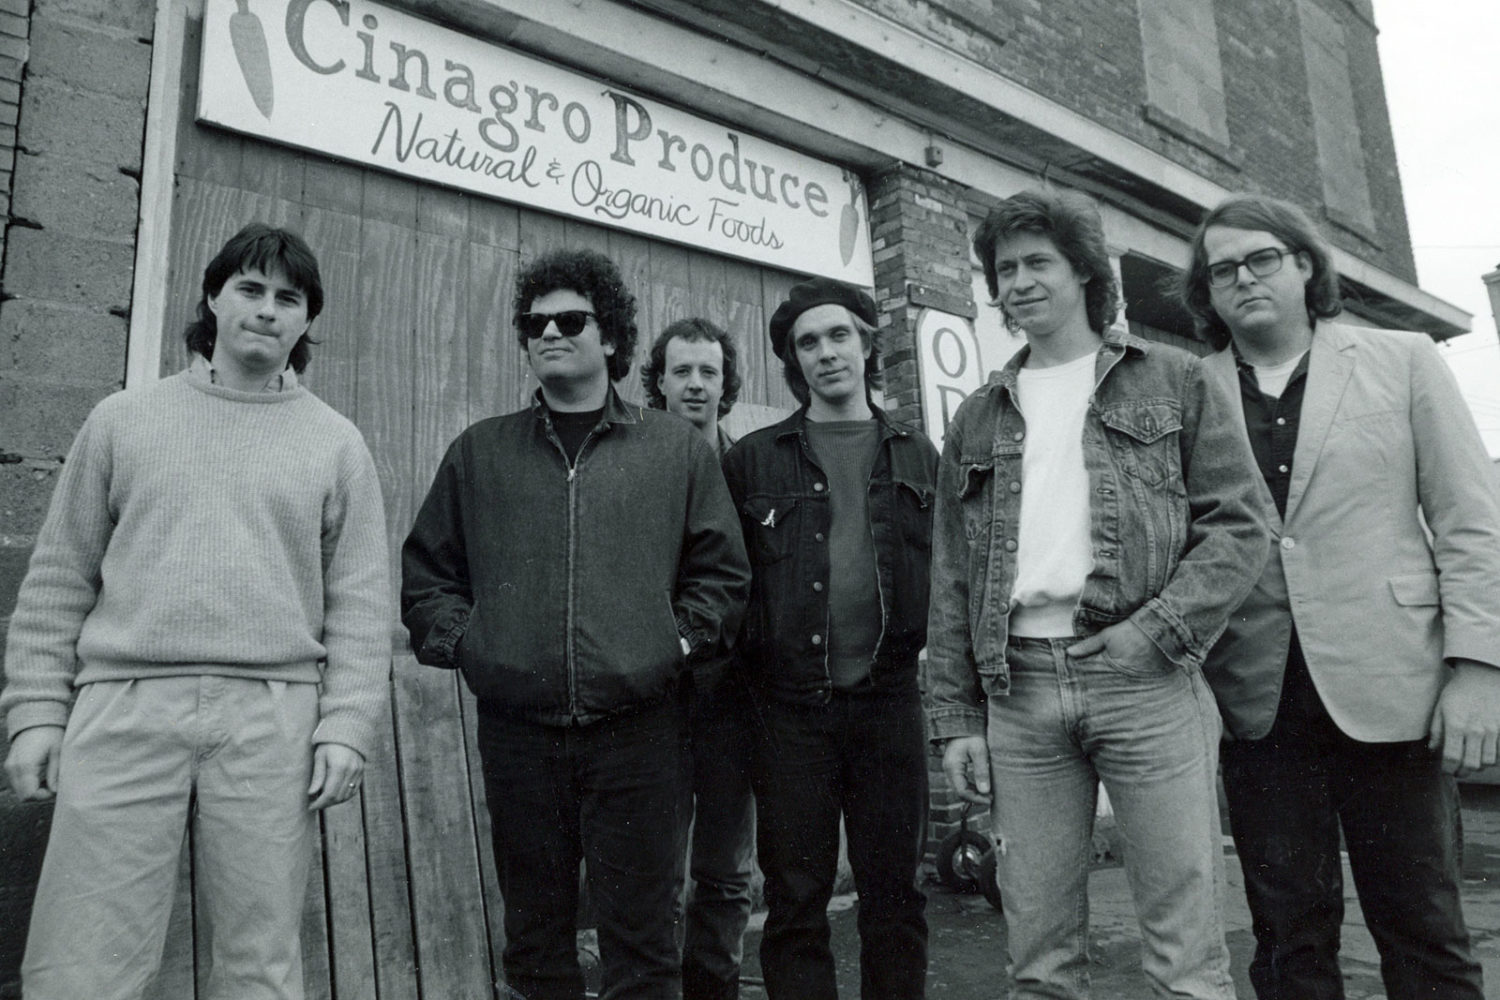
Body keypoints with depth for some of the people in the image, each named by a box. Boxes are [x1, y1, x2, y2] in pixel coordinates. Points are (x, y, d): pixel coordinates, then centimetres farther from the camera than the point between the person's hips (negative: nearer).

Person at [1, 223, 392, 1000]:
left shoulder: (336, 444, 9)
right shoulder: (122, 419, 12)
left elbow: (358, 602, 4)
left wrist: (346, 726, -4)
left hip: (271, 720, 0)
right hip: (123, 709, 1)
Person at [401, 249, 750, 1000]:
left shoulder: (677, 449, 6)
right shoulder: (479, 451, 10)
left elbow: (722, 571, 9)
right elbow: (426, 571, 16)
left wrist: (677, 640, -3)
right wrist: (456, 642, 2)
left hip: (636, 727, -1)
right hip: (516, 728, 2)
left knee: (639, 936, 7)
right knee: (535, 933, 15)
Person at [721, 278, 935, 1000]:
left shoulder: (916, 457, 10)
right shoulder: (753, 459, 4)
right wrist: (744, 664, -4)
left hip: (889, 700, 2)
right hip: (790, 704, -1)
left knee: (894, 892, 12)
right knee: (795, 899, 8)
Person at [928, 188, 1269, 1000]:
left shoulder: (1172, 382, 10)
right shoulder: (978, 419, 16)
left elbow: (1238, 528, 3)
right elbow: (950, 582, 13)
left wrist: (1153, 633, -11)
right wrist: (955, 716, 7)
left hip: (1143, 681, -2)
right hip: (1016, 689, 3)